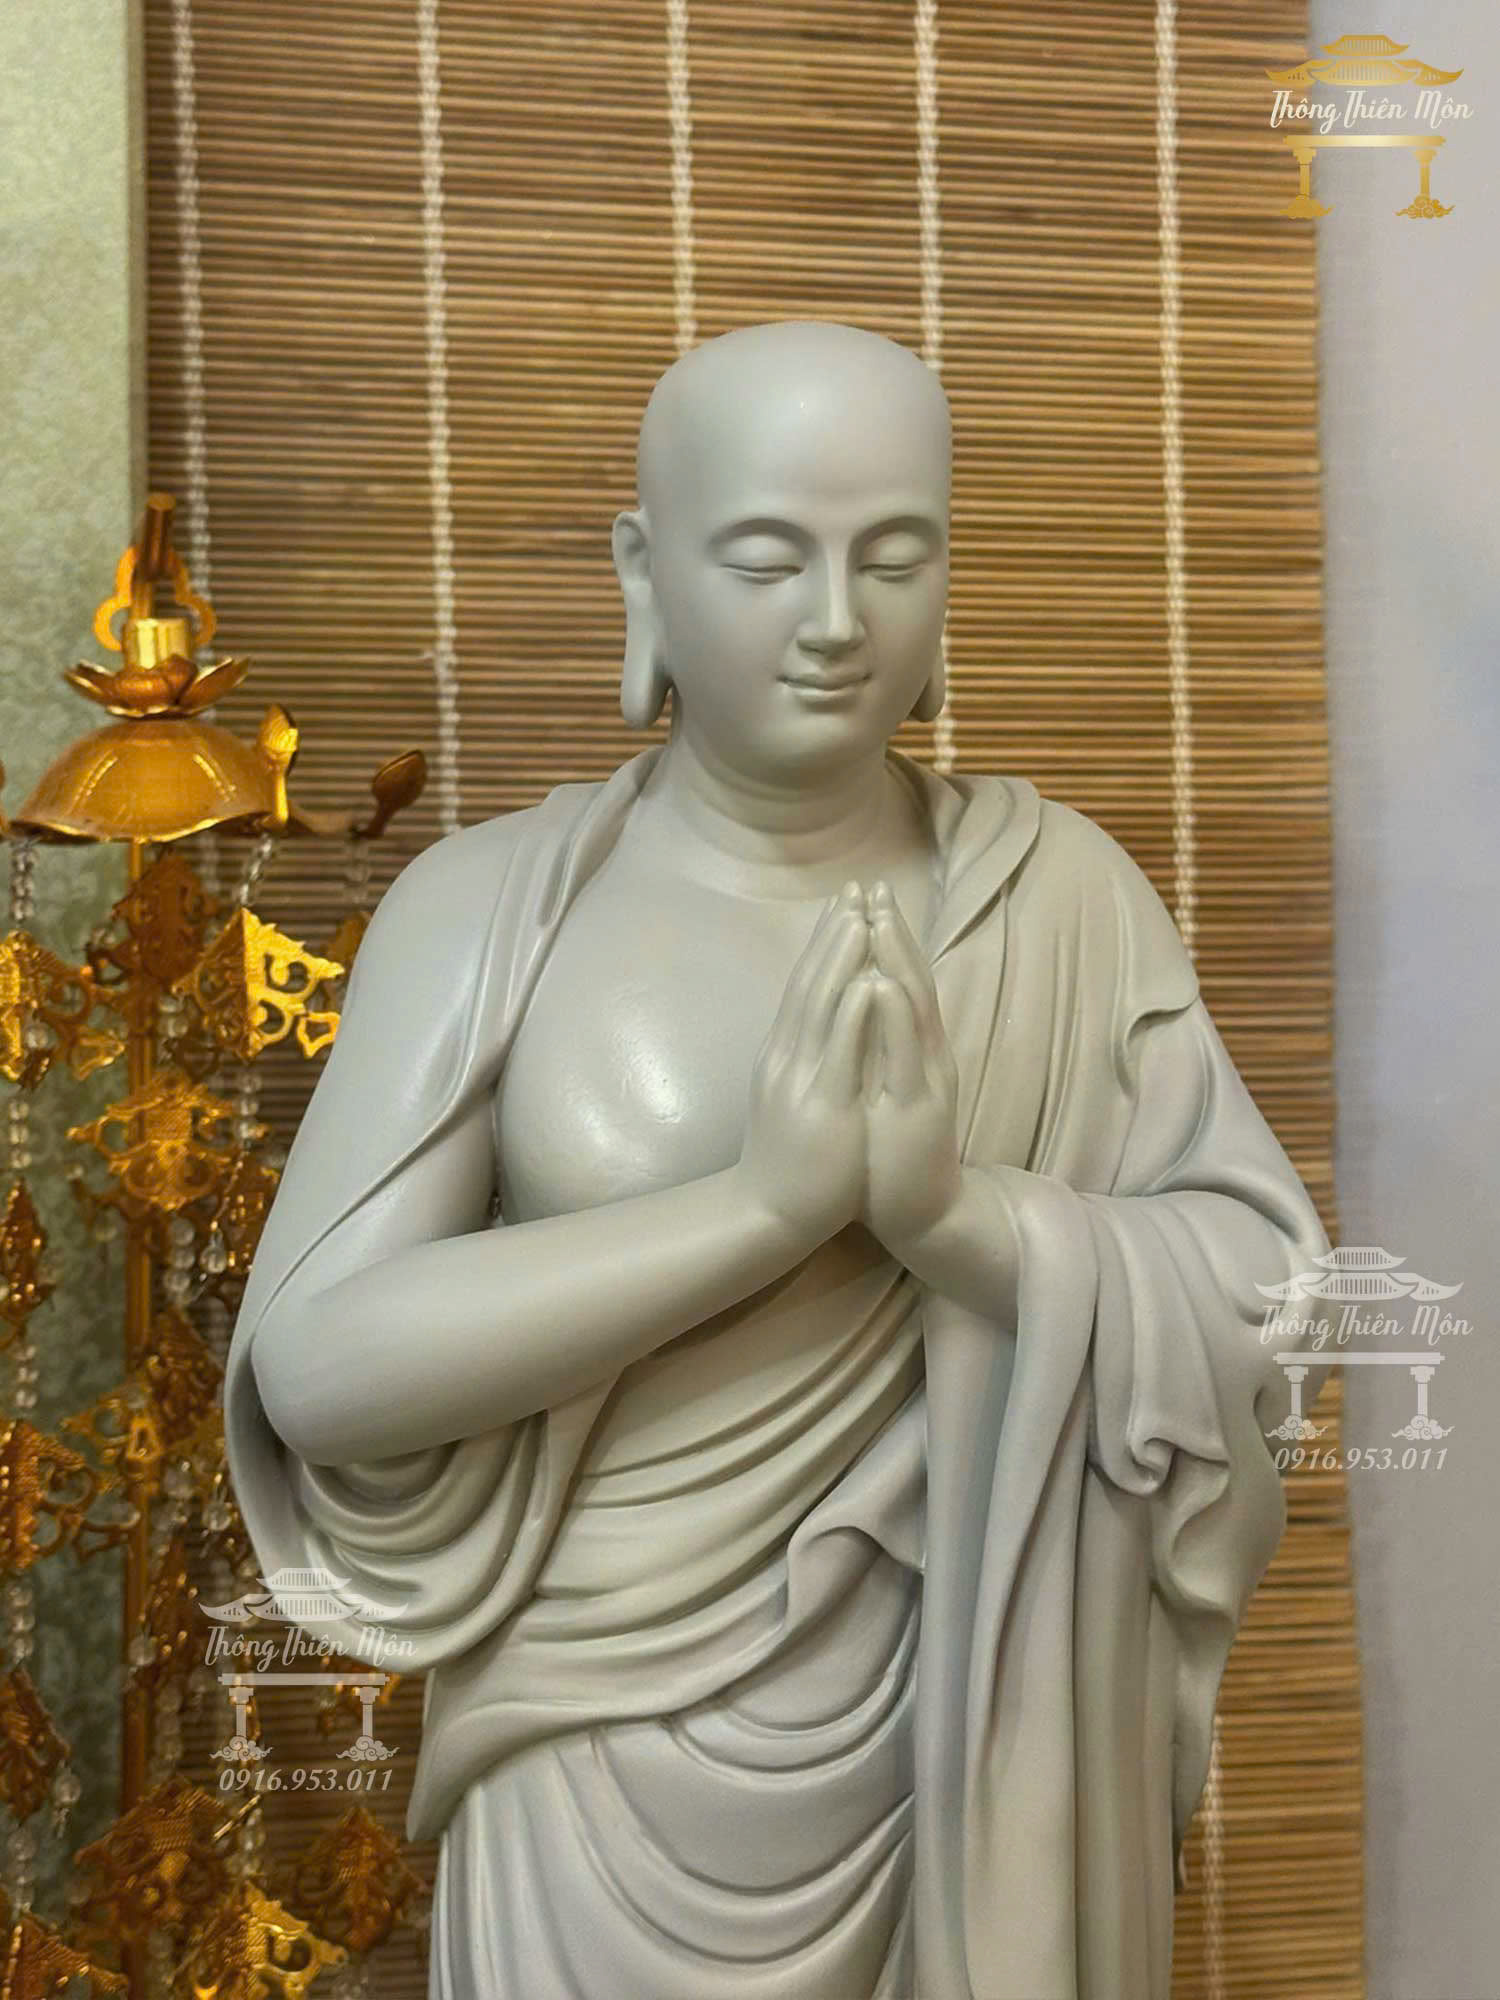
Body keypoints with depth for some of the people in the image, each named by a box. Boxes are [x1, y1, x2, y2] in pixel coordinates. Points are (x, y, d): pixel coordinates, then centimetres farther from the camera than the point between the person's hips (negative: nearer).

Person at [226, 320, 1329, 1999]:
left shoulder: (1056, 888, -5)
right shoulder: (484, 906, -9)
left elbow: (1264, 1298, -7)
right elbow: (318, 1363, -16)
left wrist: (954, 1207, -24)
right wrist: (771, 1199, -23)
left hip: (982, 1751, 2)